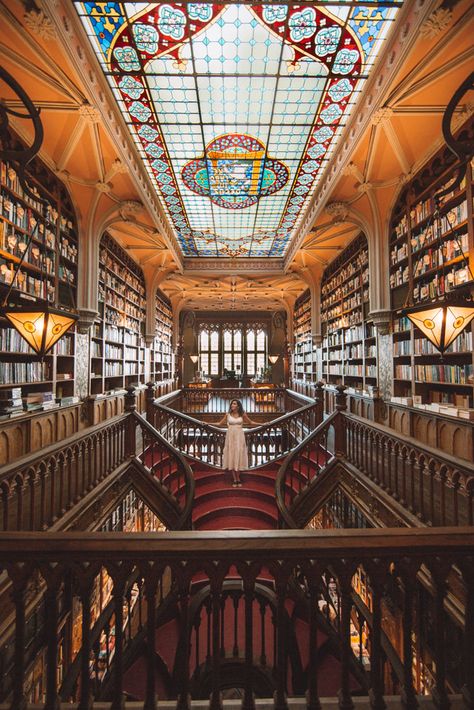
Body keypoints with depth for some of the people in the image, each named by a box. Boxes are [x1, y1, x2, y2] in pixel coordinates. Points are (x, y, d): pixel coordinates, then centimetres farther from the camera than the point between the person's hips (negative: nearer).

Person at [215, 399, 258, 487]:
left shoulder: (242, 414, 0)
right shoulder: (228, 414, 2)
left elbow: (251, 422, 10)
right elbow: (220, 423, 9)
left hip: (239, 437, -1)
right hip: (230, 436, 1)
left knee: (239, 456, -1)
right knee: (231, 456, 0)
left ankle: (238, 479, 13)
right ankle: (235, 479, 9)